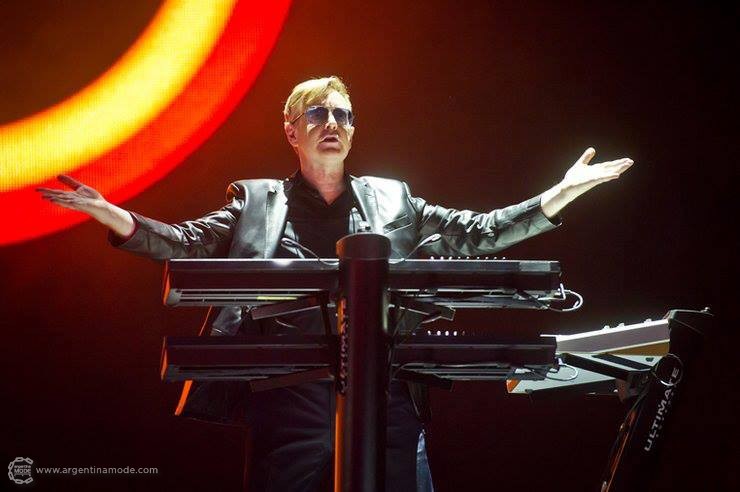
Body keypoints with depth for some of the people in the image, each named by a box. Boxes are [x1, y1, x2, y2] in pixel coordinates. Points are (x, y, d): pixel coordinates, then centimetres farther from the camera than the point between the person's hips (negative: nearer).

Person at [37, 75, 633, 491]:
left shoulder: (391, 199, 14)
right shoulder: (256, 200, 11)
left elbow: (477, 235, 13)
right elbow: (188, 243, 3)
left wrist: (557, 197, 5)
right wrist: (116, 217, -13)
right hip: (292, 400, -1)